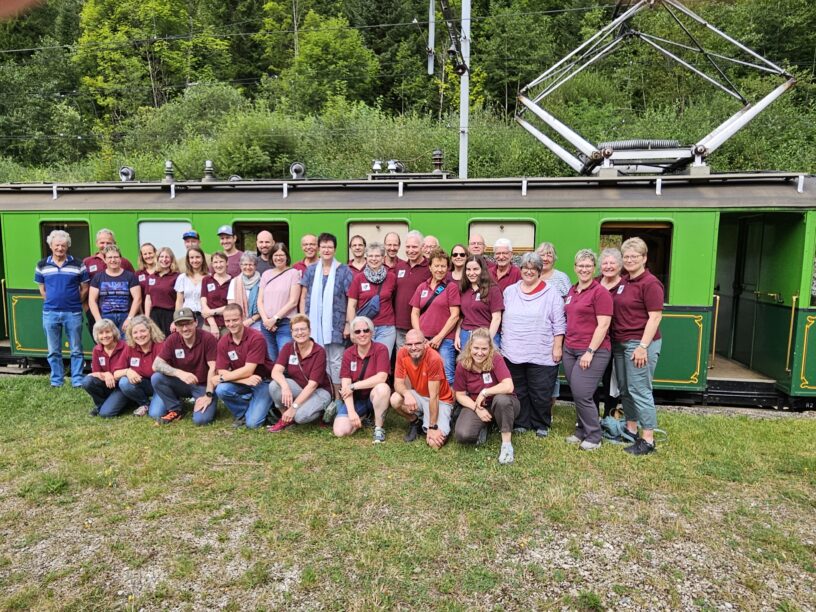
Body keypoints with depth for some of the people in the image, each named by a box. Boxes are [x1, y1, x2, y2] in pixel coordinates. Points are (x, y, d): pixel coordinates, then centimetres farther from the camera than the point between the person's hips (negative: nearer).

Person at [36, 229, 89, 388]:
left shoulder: (78, 265, -1)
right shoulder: (42, 265, 5)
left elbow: (85, 287, 5)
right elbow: (41, 288, 16)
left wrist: (75, 303, 2)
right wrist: (51, 302, 8)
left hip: (73, 313, -2)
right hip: (50, 313, 2)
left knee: (76, 350, 4)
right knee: (53, 351, 10)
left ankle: (77, 380, 12)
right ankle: (56, 380, 21)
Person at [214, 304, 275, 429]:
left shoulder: (256, 338, -22)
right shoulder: (223, 342, -6)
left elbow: (248, 371, -23)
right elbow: (221, 372, -11)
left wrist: (222, 378, -19)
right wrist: (245, 380, -26)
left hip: (263, 382, -5)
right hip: (241, 383, 5)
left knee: (252, 423, -20)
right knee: (221, 390, -27)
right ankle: (241, 413, 1)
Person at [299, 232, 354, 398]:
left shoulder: (344, 271, 1)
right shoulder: (311, 270, 9)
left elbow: (351, 299, -1)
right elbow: (304, 297, 11)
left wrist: (349, 323, -6)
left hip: (336, 324, -2)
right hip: (314, 323, 3)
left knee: (336, 361, 2)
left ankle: (337, 397, 12)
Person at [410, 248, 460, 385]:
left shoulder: (451, 287, 1)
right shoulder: (422, 287, 12)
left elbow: (454, 315, -4)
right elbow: (414, 313, 11)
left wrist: (439, 337, -9)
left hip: (445, 341, -3)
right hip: (423, 340, 4)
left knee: (447, 378, -5)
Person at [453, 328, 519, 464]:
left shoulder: (496, 359, -21)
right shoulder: (462, 365, -11)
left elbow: (508, 387, -34)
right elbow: (460, 394, -3)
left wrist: (484, 393, -24)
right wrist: (477, 409, -17)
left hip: (503, 404, -2)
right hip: (476, 406, 3)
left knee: (501, 398, -40)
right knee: (462, 435, -24)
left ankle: (507, 444, -23)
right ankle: (482, 428, 12)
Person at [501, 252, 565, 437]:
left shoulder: (551, 293, -2)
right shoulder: (509, 291, 9)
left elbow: (559, 323, -3)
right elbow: (503, 319, 13)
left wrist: (557, 347, -7)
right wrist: (504, 343, 10)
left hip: (542, 354, -3)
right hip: (513, 352, 3)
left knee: (541, 393, 5)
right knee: (518, 391, 11)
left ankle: (541, 425, 22)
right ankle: (521, 423, 25)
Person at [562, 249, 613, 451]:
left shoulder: (600, 292, -9)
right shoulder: (572, 291, 13)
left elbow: (603, 325, -14)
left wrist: (590, 351, -17)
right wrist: (563, 345, 15)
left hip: (593, 351, -7)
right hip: (570, 350, 7)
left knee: (582, 394, -8)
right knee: (576, 394, 11)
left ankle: (594, 437, 9)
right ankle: (581, 431, 25)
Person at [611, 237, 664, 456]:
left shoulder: (650, 283, -11)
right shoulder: (623, 282, 13)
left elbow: (655, 317, -15)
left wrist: (643, 346, -20)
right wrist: (615, 340, 13)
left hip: (639, 343, -8)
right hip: (620, 343, 8)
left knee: (640, 390, -4)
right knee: (624, 389, 15)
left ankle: (648, 440, 5)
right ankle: (631, 430, 29)